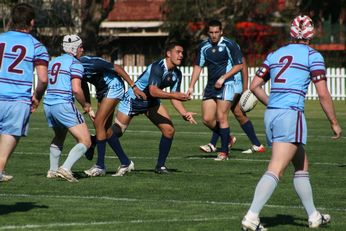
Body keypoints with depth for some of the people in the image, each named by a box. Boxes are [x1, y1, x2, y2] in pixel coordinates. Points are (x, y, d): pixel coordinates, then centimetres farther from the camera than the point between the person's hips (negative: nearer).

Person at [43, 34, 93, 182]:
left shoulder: (53, 62, 18)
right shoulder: (75, 64, -5)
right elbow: (76, 89, -15)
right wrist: (85, 105, 0)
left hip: (48, 104, 8)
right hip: (63, 105, -8)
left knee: (59, 137, 32)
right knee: (85, 142, -6)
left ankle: (52, 170, 28)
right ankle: (65, 169, -22)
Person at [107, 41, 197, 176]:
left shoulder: (176, 74, -5)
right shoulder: (158, 67, -30)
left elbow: (174, 98, -1)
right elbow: (153, 91, -40)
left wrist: (184, 113, -16)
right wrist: (175, 95, -43)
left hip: (152, 103, 6)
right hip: (133, 99, -6)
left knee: (169, 129, -11)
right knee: (112, 133, -13)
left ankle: (160, 166, 4)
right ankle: (126, 164, 7)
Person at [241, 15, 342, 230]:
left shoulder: (275, 55, 16)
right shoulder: (312, 56, 0)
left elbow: (255, 86, 14)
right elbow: (323, 94, -4)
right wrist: (334, 123, 5)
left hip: (271, 115, 7)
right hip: (291, 115, -7)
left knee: (302, 166, 20)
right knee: (275, 171, -12)